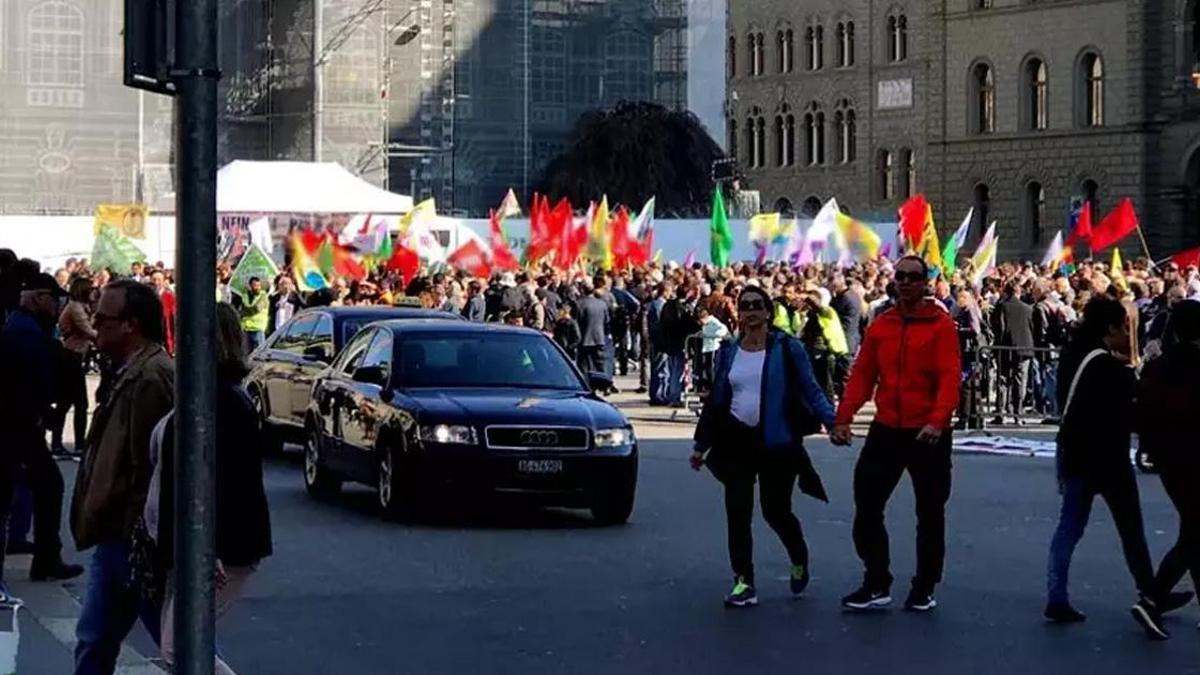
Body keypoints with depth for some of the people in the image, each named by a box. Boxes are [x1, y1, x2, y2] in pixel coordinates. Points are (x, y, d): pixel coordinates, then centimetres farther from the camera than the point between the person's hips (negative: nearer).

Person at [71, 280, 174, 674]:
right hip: (117, 537, 11)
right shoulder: (132, 372, 13)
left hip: (134, 538, -10)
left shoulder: (150, 377, -20)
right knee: (94, 642, 16)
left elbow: (150, 465, -23)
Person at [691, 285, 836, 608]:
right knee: (737, 513, -3)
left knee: (775, 510, 4)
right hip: (737, 440, 3)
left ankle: (799, 560, 34)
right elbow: (715, 400, 14)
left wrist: (832, 421, -19)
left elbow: (810, 390, -5)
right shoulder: (728, 352, 9)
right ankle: (744, 583, 4)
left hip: (776, 442, -3)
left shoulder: (787, 348, -3)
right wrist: (702, 445, 15)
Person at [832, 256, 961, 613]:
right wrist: (844, 417, -5)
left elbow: (949, 377, -15)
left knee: (929, 514, 7)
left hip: (928, 434, -4)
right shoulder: (880, 325, 6)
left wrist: (938, 420, -29)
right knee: (867, 507, 3)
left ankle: (924, 589, 19)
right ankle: (877, 584, 14)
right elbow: (862, 374, 5)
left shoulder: (941, 325, -7)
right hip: (886, 430, 4)